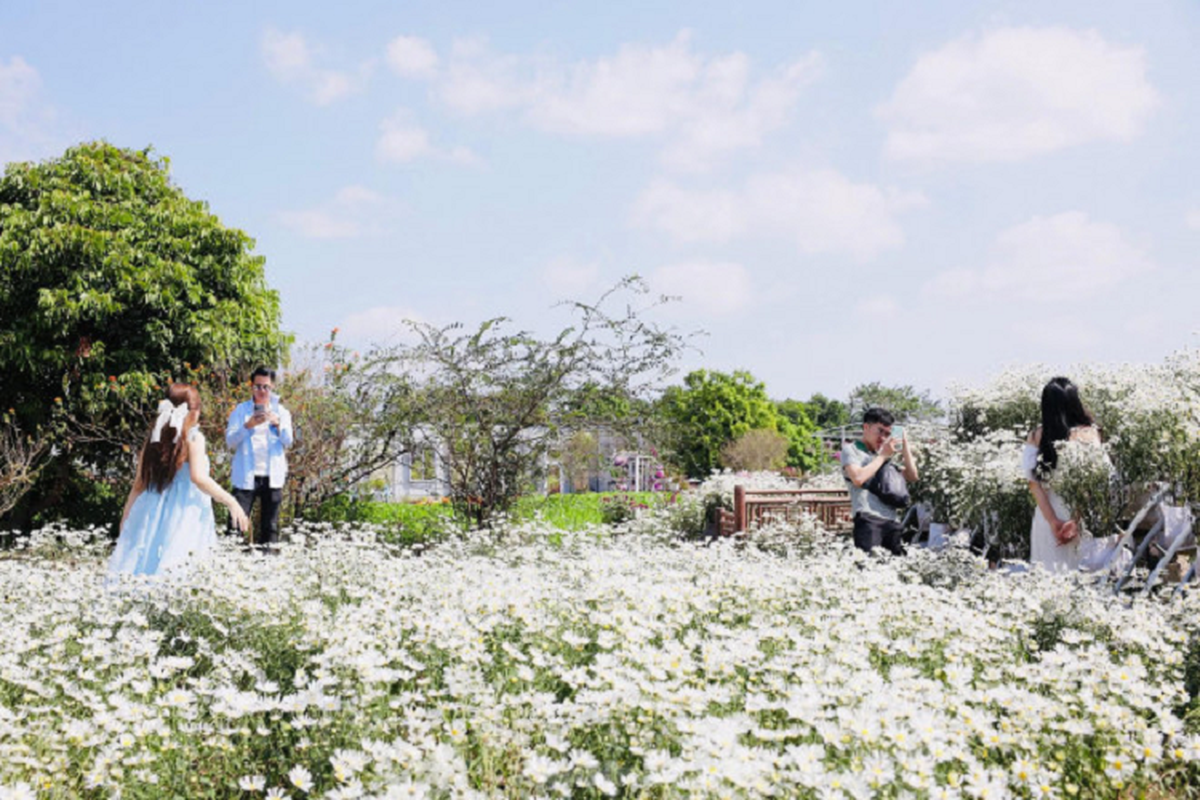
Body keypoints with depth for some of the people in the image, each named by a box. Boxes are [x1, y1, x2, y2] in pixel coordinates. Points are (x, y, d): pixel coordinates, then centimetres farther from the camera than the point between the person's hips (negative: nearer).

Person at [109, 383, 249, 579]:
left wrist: (125, 520, 22)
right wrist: (231, 502, -11)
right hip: (183, 517, -5)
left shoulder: (154, 439, 12)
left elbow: (139, 484, 14)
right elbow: (198, 478, -15)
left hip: (151, 516, 6)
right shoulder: (193, 437, -3)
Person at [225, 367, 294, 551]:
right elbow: (230, 441, -3)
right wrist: (247, 426, -20)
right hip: (246, 476, -2)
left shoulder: (281, 412, 11)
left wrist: (278, 424, -19)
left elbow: (288, 441, 0)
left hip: (272, 476, 2)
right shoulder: (241, 410, 5)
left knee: (270, 527, 5)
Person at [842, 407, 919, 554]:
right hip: (868, 520, -6)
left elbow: (912, 476, 23)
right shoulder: (851, 449, 9)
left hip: (892, 520, 6)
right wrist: (883, 456, 1)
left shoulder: (884, 455, 27)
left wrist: (904, 445, 18)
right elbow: (858, 478, -9)